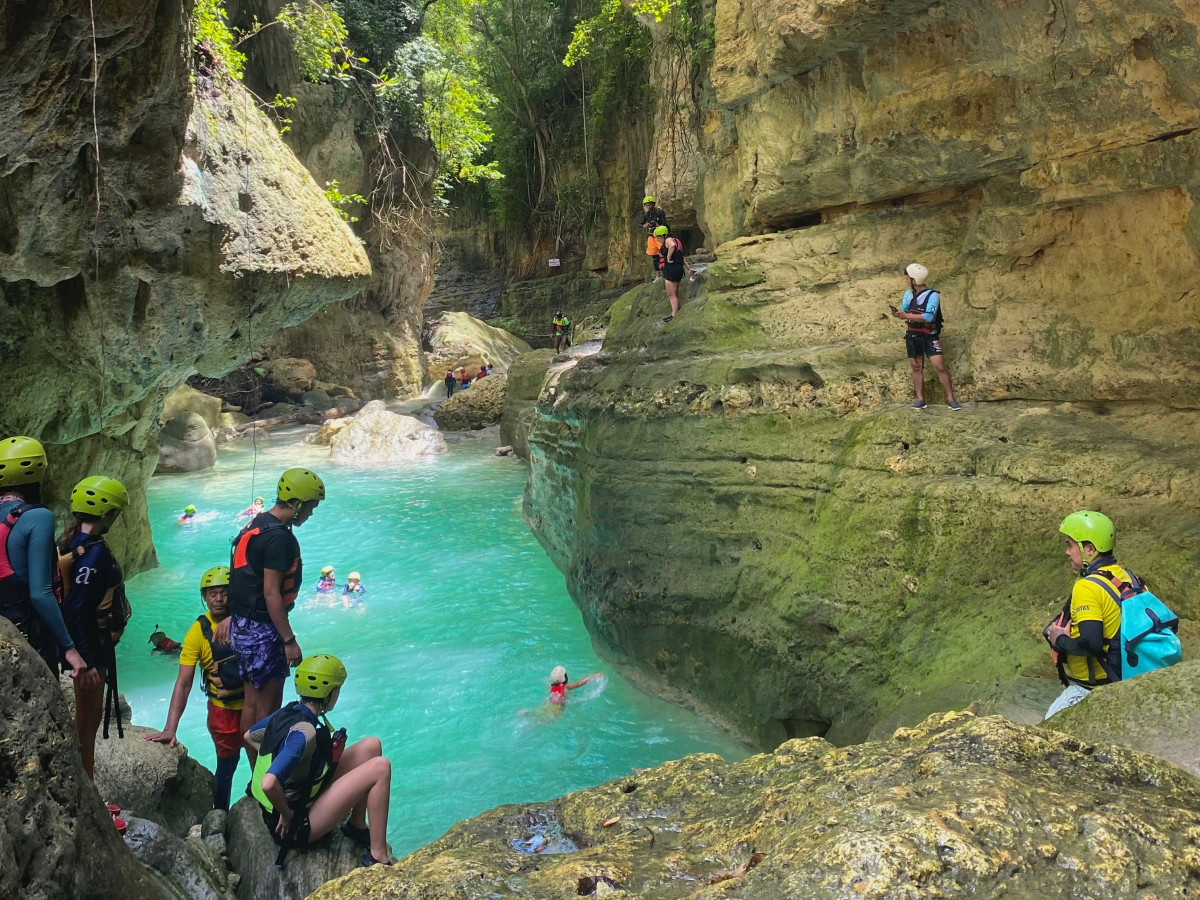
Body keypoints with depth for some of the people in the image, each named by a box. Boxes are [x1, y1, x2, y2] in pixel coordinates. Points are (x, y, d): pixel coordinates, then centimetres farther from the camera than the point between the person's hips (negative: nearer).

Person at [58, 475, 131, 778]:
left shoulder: (71, 543, 6)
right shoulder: (94, 551, -23)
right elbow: (76, 610, -27)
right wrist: (87, 662, -25)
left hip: (87, 645, 10)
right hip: (92, 648, -10)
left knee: (88, 716, 21)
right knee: (88, 719, 2)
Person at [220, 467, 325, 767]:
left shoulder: (257, 524, 9)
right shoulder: (279, 537, -21)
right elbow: (271, 594, -22)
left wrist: (231, 617, 21)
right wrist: (290, 640, -18)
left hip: (243, 626, 10)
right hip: (262, 631, -10)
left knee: (252, 702, 15)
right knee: (268, 706, 1)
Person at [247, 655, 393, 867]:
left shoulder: (287, 711, -3)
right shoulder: (305, 733, -29)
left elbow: (249, 736, 16)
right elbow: (269, 784, -41)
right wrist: (287, 815, -23)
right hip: (297, 825, -9)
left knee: (371, 746, 6)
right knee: (381, 767, -14)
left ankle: (357, 826, 19)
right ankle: (378, 857, -6)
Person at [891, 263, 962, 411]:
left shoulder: (932, 295, -16)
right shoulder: (908, 294, 3)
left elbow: (928, 317, -25)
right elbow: (904, 310, 12)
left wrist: (906, 316, -25)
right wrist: (898, 313, -12)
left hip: (929, 336, -6)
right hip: (912, 336, 6)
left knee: (940, 367, -10)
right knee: (916, 368, 6)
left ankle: (950, 399, -4)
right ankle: (920, 400, 10)